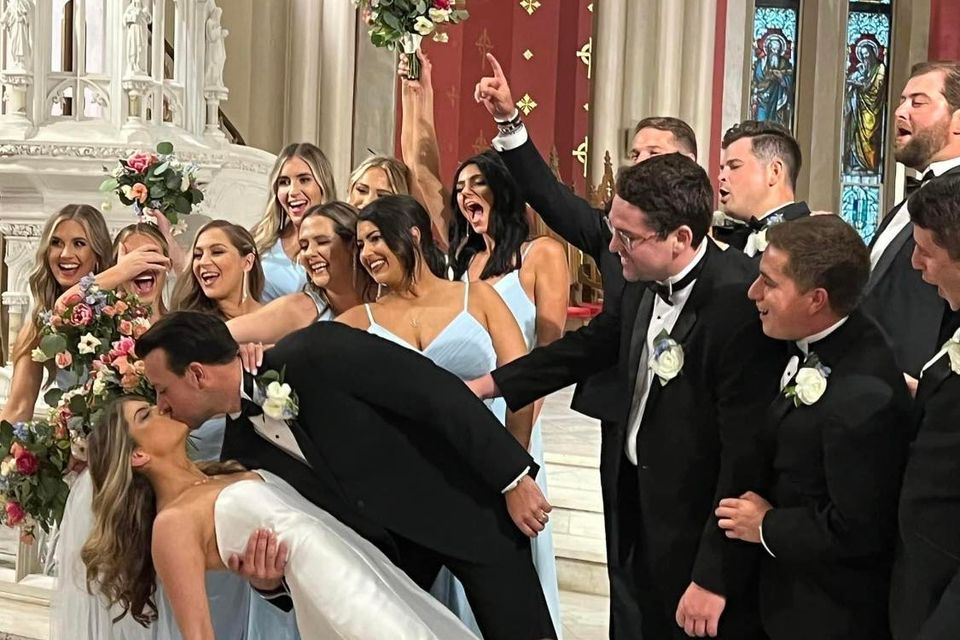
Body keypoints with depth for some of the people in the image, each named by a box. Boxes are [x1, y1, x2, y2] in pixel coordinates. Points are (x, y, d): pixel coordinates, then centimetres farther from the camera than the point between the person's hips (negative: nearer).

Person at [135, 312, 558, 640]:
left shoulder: (317, 352, -25)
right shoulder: (241, 457, -5)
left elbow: (440, 391, -22)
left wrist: (513, 477, -21)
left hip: (465, 501, -5)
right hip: (384, 542, 6)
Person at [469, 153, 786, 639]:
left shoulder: (739, 302, -26)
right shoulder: (645, 284, -2)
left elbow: (747, 453, -24)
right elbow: (589, 346, 17)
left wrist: (714, 577, -20)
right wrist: (488, 385, 16)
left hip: (702, 536, -7)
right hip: (643, 510, 8)